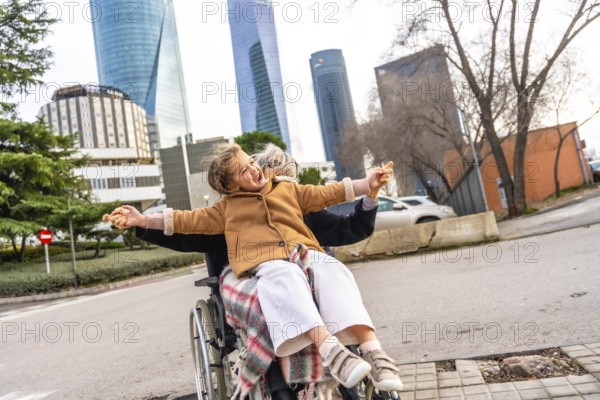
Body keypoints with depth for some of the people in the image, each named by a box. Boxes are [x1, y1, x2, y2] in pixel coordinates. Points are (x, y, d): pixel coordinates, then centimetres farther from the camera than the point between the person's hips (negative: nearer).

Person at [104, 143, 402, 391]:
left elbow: (327, 193, 28)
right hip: (266, 261, -2)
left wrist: (368, 184, 19)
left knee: (332, 271, -32)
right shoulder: (226, 207, 26)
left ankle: (372, 350, -42)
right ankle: (330, 349, -54)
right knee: (287, 277, -39)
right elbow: (190, 220, 23)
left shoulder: (288, 189, 30)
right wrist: (143, 219, 14)